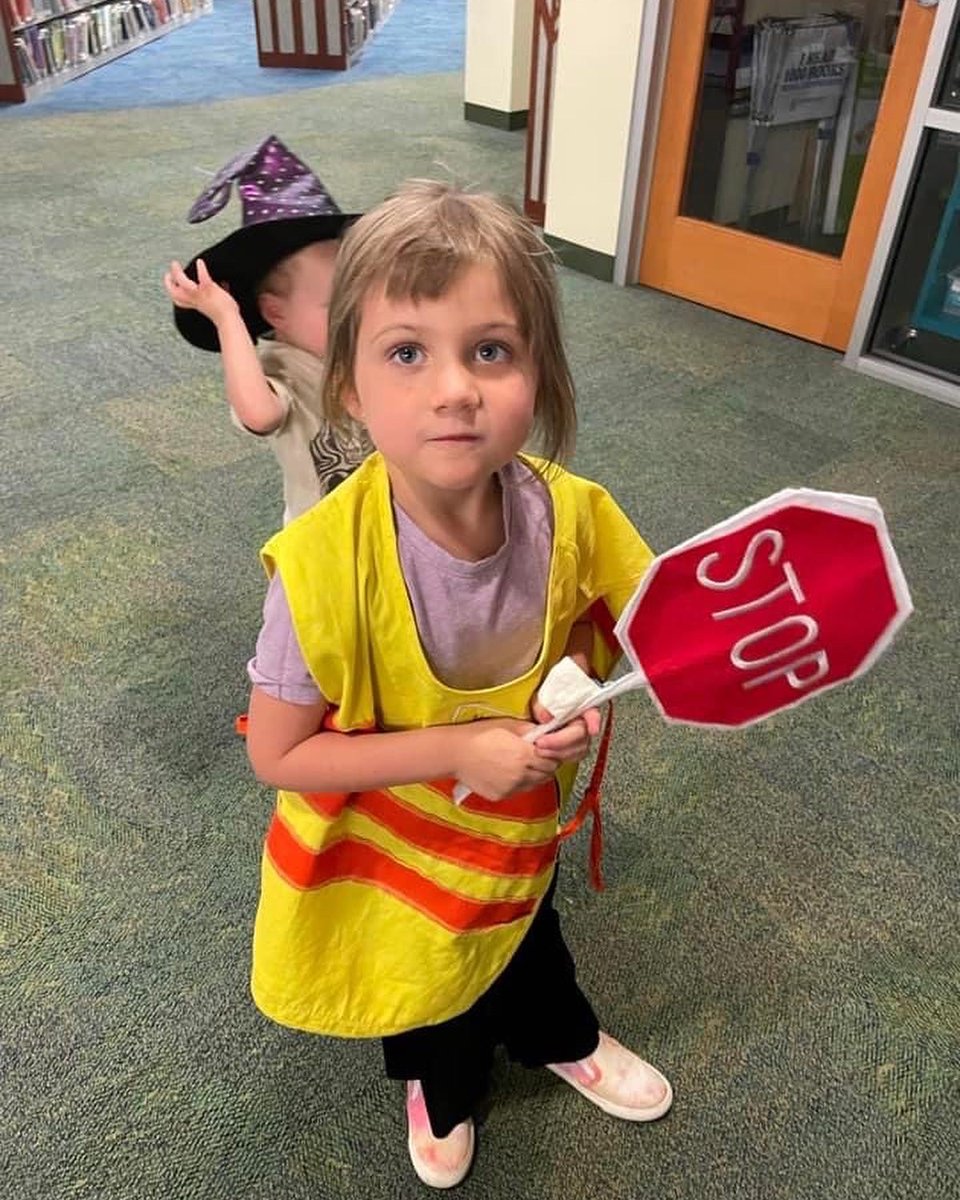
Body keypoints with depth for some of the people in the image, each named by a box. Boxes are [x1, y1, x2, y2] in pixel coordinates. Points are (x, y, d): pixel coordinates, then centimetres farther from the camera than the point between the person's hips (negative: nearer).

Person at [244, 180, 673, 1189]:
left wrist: (575, 676, -25)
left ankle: (562, 1041, 70)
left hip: (522, 820, 3)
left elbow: (588, 609, -3)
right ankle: (441, 1085, 67)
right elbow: (277, 754, -25)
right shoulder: (326, 565, -36)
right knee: (427, 986, 29)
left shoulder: (564, 511, -25)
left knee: (526, 940, 34)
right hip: (394, 846, -2)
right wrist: (453, 749, -32)